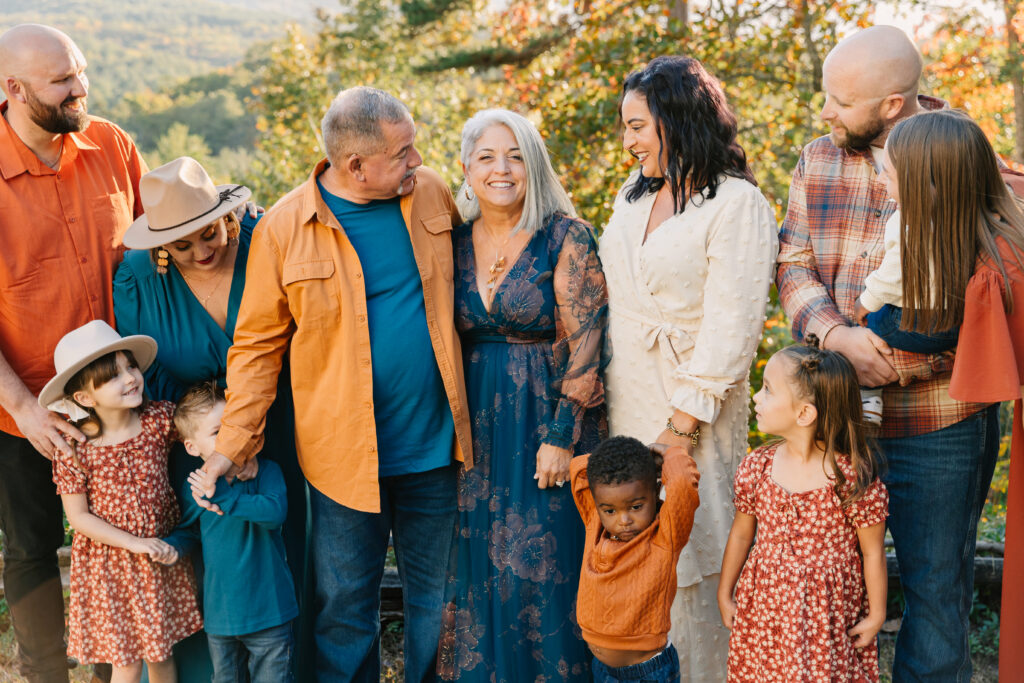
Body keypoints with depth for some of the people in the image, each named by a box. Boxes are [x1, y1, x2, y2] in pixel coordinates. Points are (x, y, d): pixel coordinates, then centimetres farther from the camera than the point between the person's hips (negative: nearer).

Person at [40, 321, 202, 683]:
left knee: (161, 651, 19)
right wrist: (135, 544, -18)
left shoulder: (160, 418, -12)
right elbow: (78, 517, -13)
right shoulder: (73, 449, -18)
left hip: (163, 556, 3)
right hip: (110, 564, -3)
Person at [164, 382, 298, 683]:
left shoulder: (266, 471, -10)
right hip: (220, 614, 3)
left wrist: (223, 494, -30)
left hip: (269, 611, -3)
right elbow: (188, 530, 17)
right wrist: (173, 545, -5)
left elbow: (275, 512, -28)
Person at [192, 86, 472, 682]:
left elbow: (462, 284, 16)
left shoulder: (431, 193, 0)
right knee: (345, 610, 10)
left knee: (435, 597, 17)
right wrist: (234, 444, -7)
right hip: (344, 453, -3)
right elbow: (258, 343, -3)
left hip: (435, 448, 3)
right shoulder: (284, 228, -10)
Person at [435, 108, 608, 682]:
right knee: (478, 564, 11)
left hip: (549, 420, -4)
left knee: (544, 564, 1)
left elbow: (585, 344, -12)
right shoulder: (456, 241, 6)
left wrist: (560, 437, -15)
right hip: (476, 425, 5)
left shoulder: (566, 238, -9)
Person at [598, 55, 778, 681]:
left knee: (690, 559, 0)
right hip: (625, 405, 7)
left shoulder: (738, 204, -10)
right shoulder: (633, 195, 14)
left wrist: (683, 424, -16)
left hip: (692, 405, -6)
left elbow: (731, 326, -14)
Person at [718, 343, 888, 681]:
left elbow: (872, 552, -7)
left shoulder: (853, 477, -18)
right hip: (765, 607, 3)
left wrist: (876, 615, 0)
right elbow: (741, 534, 7)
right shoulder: (755, 468, -6)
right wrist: (724, 594, 14)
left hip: (830, 611, -3)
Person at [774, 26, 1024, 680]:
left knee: (937, 587, 10)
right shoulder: (817, 161, 6)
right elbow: (795, 265, 1)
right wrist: (840, 337, -19)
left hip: (938, 423, -3)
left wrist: (891, 366, -19)